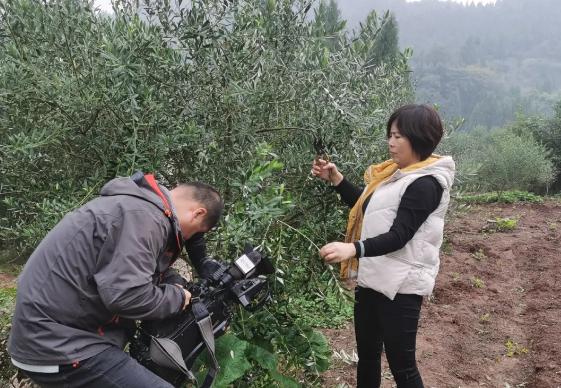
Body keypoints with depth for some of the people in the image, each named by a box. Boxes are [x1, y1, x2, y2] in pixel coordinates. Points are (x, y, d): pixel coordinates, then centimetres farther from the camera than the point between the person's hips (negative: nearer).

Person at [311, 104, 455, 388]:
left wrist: (354, 249, -40)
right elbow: (364, 206, 21)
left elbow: (398, 236, -25)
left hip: (400, 286, -9)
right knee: (367, 355, 19)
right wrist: (335, 179, 9)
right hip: (372, 279, 9)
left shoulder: (425, 184, -18)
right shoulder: (396, 173, 10)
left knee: (401, 365, 2)